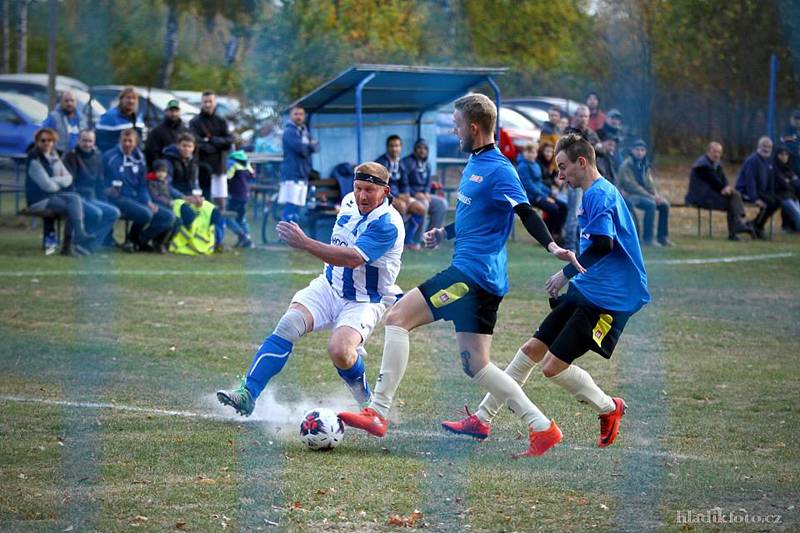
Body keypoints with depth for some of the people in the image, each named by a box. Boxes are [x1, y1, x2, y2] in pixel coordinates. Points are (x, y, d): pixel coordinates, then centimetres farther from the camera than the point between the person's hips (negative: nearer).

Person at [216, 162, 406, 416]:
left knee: (339, 351, -30)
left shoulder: (387, 224, -23)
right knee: (289, 324, -20)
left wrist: (304, 243, -41)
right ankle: (247, 394, -22)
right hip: (330, 286, 6)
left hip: (364, 301, -6)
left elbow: (353, 259, -36)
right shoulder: (349, 202, 1)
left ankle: (367, 402, -1)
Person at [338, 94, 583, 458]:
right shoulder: (474, 164, 18)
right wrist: (445, 233, 36)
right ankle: (542, 427, 9)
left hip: (471, 272, -10)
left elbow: (526, 213, -19)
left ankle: (379, 411, -12)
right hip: (485, 278, 10)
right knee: (475, 365, 9)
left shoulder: (498, 170, -11)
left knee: (398, 318, -10)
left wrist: (552, 247, -32)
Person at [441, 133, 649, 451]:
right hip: (586, 291, 11)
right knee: (532, 350, 9)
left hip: (607, 299, -10)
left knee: (553, 367, -12)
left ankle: (609, 409, 10)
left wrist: (567, 273, -18)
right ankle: (482, 419, 13)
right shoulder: (597, 193, 18)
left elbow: (602, 244, -28)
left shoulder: (599, 194, -15)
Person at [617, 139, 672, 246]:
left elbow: (649, 183, 13)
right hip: (629, 195, -8)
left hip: (643, 194, 8)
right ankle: (647, 238, -27)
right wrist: (650, 196, -20)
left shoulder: (644, 165, 12)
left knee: (664, 204, -7)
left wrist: (656, 195, -9)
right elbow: (631, 185, -18)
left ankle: (662, 237, 0)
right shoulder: (626, 165, -12)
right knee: (651, 204, -30)